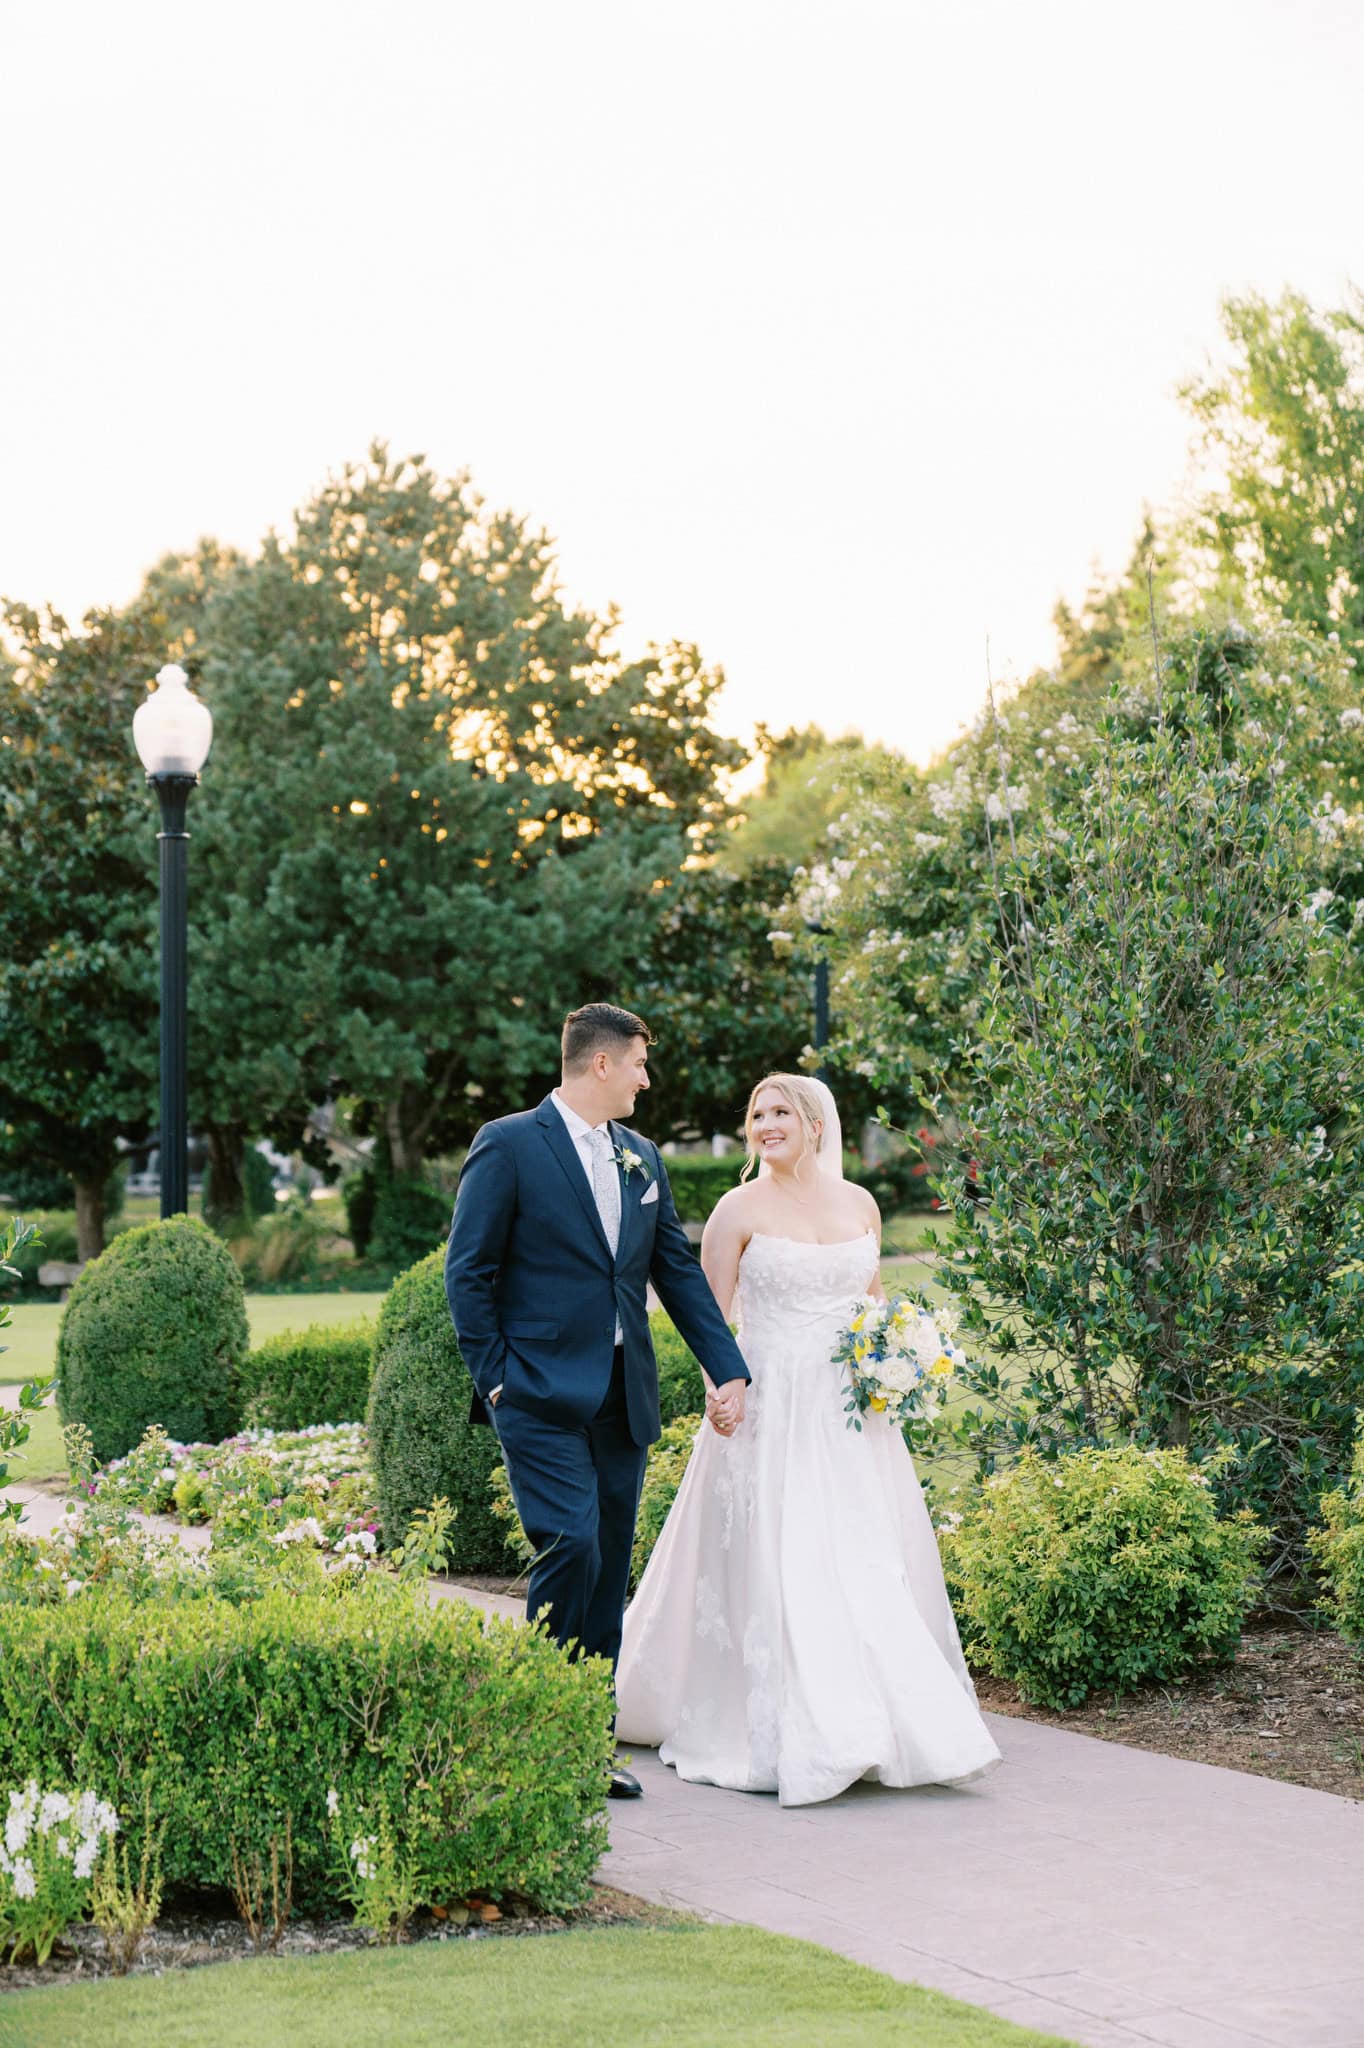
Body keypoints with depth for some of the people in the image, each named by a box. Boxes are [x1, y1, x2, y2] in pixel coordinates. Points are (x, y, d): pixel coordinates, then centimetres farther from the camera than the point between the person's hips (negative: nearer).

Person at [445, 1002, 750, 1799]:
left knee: (610, 1573, 7)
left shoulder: (643, 1158, 14)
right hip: (543, 1398, -6)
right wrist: (495, 1379, -9)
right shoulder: (510, 1145, -6)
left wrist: (729, 1370, 8)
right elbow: (468, 1272, -5)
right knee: (572, 1547, -17)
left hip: (623, 1400, 6)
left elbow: (679, 1271, 16)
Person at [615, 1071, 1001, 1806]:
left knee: (872, 1563, 4)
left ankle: (888, 1720, 13)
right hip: (771, 1408, -4)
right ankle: (793, 1738, 3)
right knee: (777, 1567, -5)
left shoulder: (859, 1204, 9)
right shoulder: (742, 1209, -3)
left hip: (850, 1414, 4)